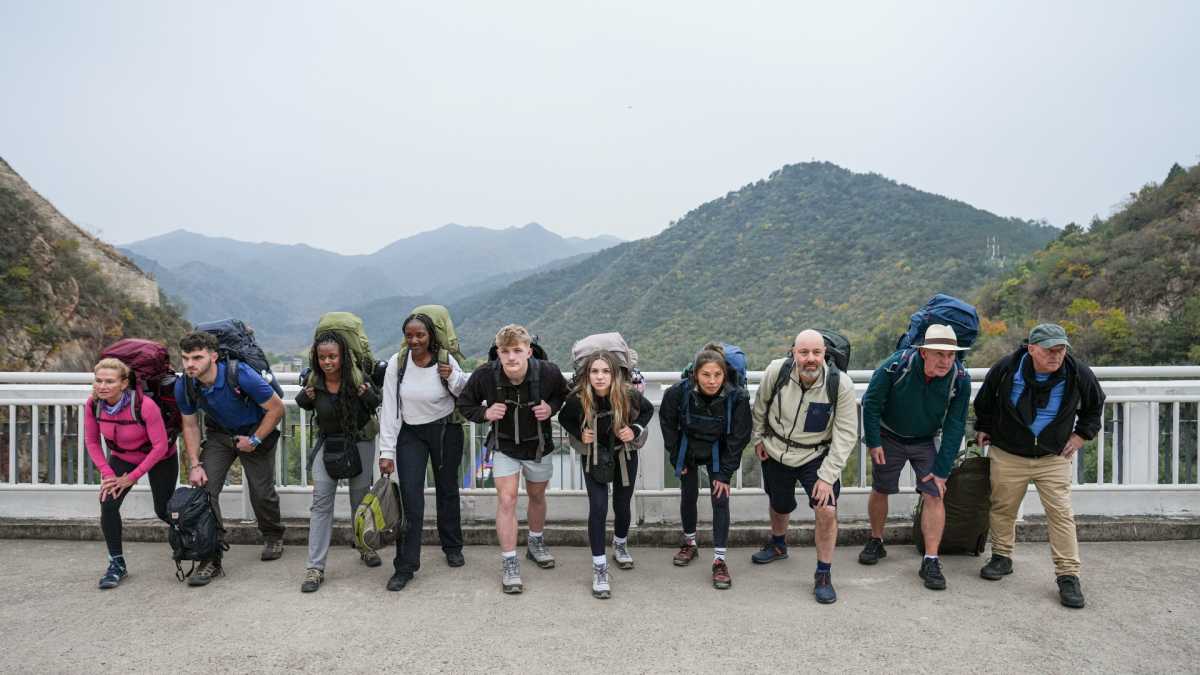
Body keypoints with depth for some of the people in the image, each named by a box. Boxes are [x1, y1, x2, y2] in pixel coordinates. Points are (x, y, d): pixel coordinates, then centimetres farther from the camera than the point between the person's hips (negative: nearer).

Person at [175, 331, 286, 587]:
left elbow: (276, 408, -21)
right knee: (204, 487, -12)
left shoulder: (240, 375, -32)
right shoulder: (184, 385, -17)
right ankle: (210, 560, -3)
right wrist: (194, 465, -10)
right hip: (219, 434, 4)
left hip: (256, 432, -3)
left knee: (262, 491, 1)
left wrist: (254, 441, -16)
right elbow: (190, 426, -2)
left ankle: (273, 537, 31)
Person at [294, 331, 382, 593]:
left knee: (360, 498, 12)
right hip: (328, 443, 1)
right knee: (321, 502, -4)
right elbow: (305, 405, 10)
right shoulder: (314, 382, -10)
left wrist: (366, 393, -29)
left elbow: (379, 405, -9)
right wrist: (305, 397, -12)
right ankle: (315, 568, 2)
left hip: (359, 442, -1)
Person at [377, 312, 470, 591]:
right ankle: (405, 565, 4)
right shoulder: (397, 362, -13)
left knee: (448, 490, 14)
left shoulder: (446, 360, -12)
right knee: (410, 497, -7)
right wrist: (386, 451, -12)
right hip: (411, 434, 0)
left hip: (446, 431, 1)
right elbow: (389, 408, -10)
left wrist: (453, 377, -22)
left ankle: (452, 547, 35)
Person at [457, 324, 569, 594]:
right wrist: (485, 413, -24)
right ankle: (509, 563, 7)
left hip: (538, 445, 2)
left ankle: (536, 543, 46)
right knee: (506, 500, -9)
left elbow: (563, 394, 1)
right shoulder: (485, 375, -24)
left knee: (537, 496, 20)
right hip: (504, 446, -1)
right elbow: (465, 404, -5)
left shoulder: (548, 372, -23)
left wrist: (551, 408, -20)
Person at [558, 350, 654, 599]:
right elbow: (564, 418, -2)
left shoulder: (628, 394, -25)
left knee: (622, 505, 14)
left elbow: (648, 409, -3)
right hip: (594, 455, -1)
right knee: (598, 508, -11)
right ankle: (599, 569, 3)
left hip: (624, 453, 1)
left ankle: (620, 546, 45)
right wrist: (579, 434, -18)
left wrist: (636, 430, -17)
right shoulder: (578, 398, -24)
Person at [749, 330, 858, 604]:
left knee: (827, 510, -16)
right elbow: (760, 405, 0)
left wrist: (827, 476, -22)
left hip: (816, 455, -2)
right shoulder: (776, 371, -21)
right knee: (779, 506, 20)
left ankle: (824, 574, 6)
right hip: (776, 451, 2)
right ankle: (778, 545, 53)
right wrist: (758, 438, 6)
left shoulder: (841, 384, -25)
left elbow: (846, 434, -20)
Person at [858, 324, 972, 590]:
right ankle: (876, 542, 32)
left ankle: (931, 561, 2)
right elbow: (871, 403, -14)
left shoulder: (960, 379, -21)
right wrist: (873, 442, -11)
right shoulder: (896, 365, -29)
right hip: (889, 437, -1)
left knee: (934, 496, -8)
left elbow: (954, 427, -12)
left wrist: (942, 470, -13)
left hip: (925, 442, 1)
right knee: (880, 491, 9)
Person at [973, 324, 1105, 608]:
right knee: (1003, 508, 10)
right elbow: (984, 400, 5)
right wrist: (983, 428, 10)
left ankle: (1068, 575, 5)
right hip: (1007, 455, 0)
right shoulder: (1006, 368, -15)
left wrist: (1081, 434, 4)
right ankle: (1002, 558, 28)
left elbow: (1095, 404, 11)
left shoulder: (1078, 374, -12)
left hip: (1054, 458, 0)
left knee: (1061, 514, -5)